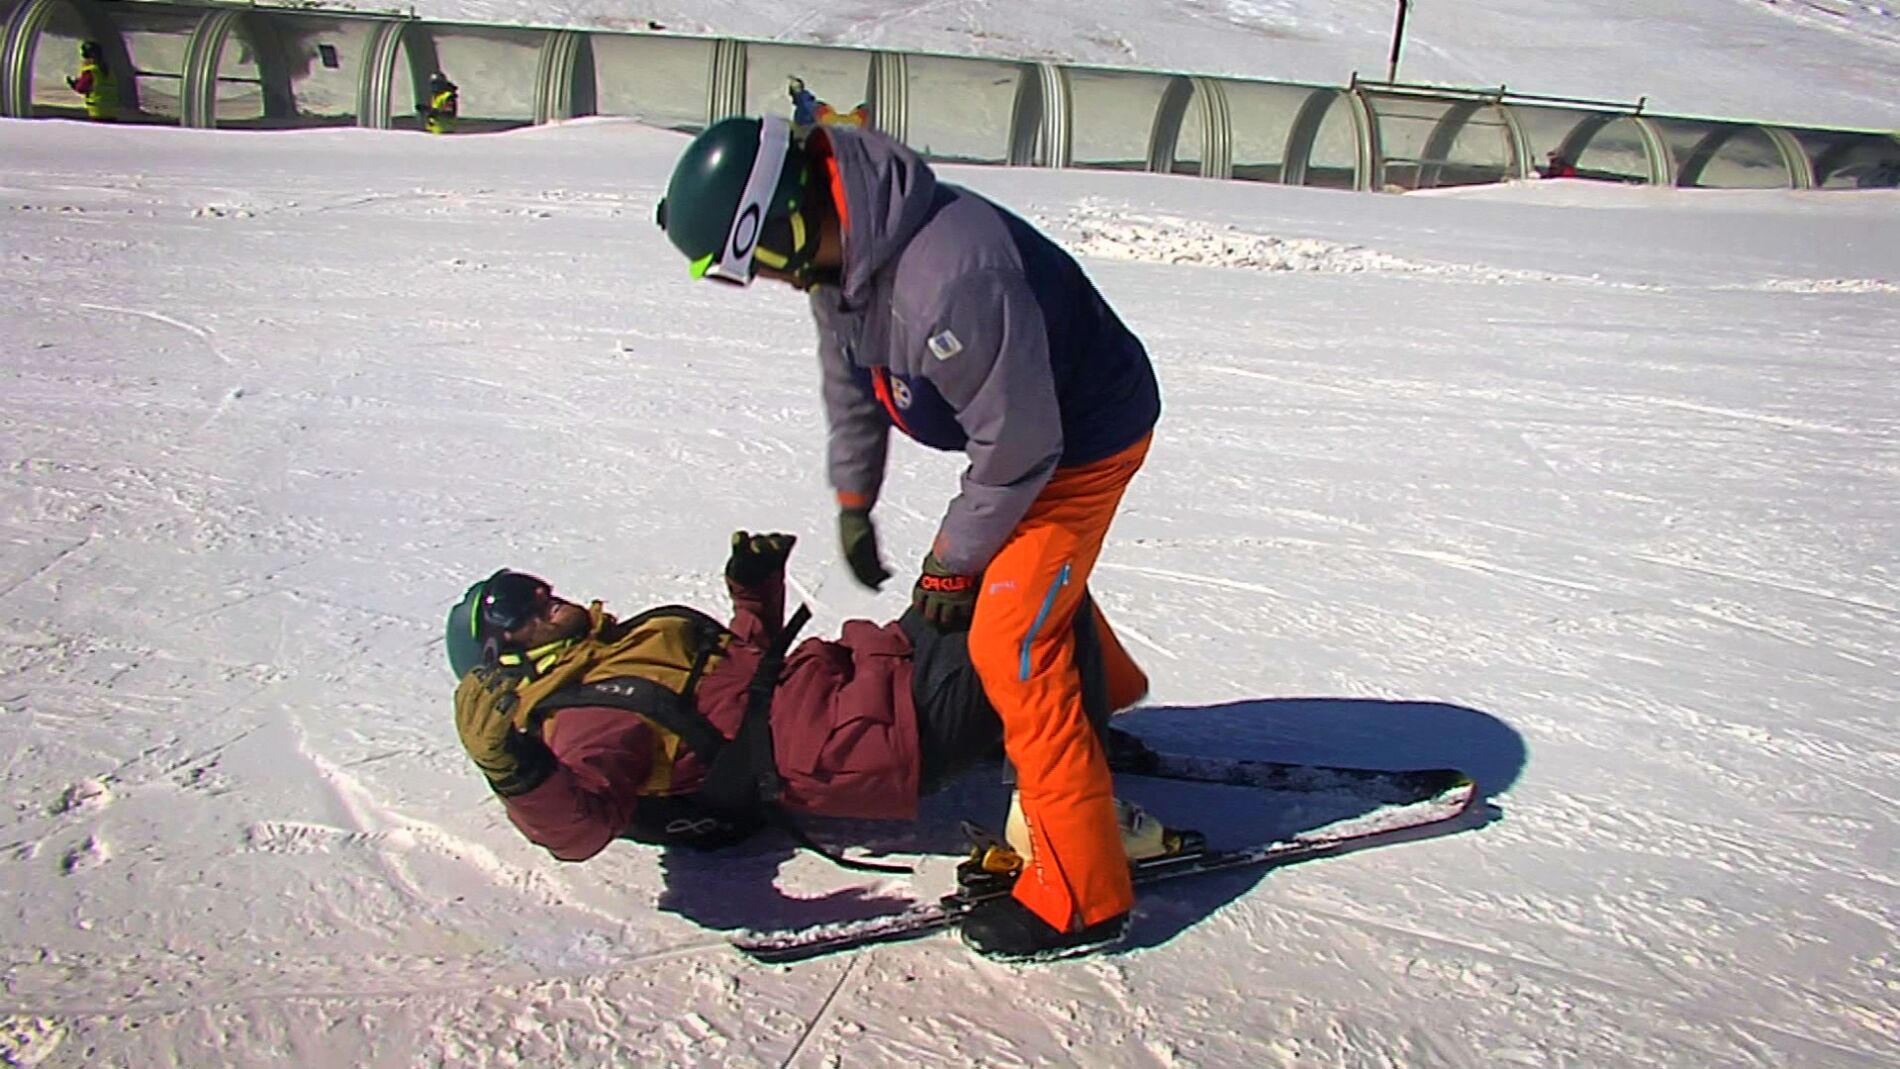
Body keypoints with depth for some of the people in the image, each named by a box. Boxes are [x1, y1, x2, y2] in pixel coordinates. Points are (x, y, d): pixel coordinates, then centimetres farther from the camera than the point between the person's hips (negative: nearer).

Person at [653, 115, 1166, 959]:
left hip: (1086, 438, -9)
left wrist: (953, 562, -16)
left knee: (1009, 644, -10)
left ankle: (1082, 896, 0)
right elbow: (852, 375, 10)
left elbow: (1019, 445, -29)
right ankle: (1105, 691, 60)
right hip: (1025, 417, 9)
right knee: (1026, 570, 30)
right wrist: (853, 501, 16)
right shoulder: (839, 248, -9)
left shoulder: (946, 280, -40)